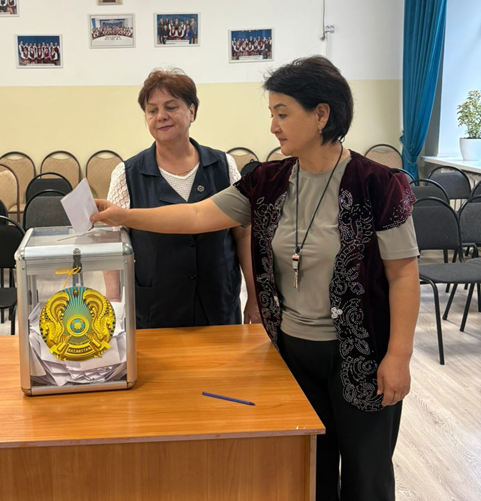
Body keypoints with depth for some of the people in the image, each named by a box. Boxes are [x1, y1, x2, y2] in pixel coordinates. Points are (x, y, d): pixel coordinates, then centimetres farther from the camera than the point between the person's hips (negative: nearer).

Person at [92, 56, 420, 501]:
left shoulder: (377, 185, -15)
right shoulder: (269, 183, -1)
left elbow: (403, 273, -13)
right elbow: (198, 216, 0)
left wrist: (399, 356, -14)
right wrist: (124, 216, -6)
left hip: (360, 358, -4)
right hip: (292, 348, 4)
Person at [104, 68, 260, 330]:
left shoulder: (223, 166, 0)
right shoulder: (127, 175, -4)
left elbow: (243, 234, 4)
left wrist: (254, 298, 3)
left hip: (220, 310, 2)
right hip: (152, 315, -1)